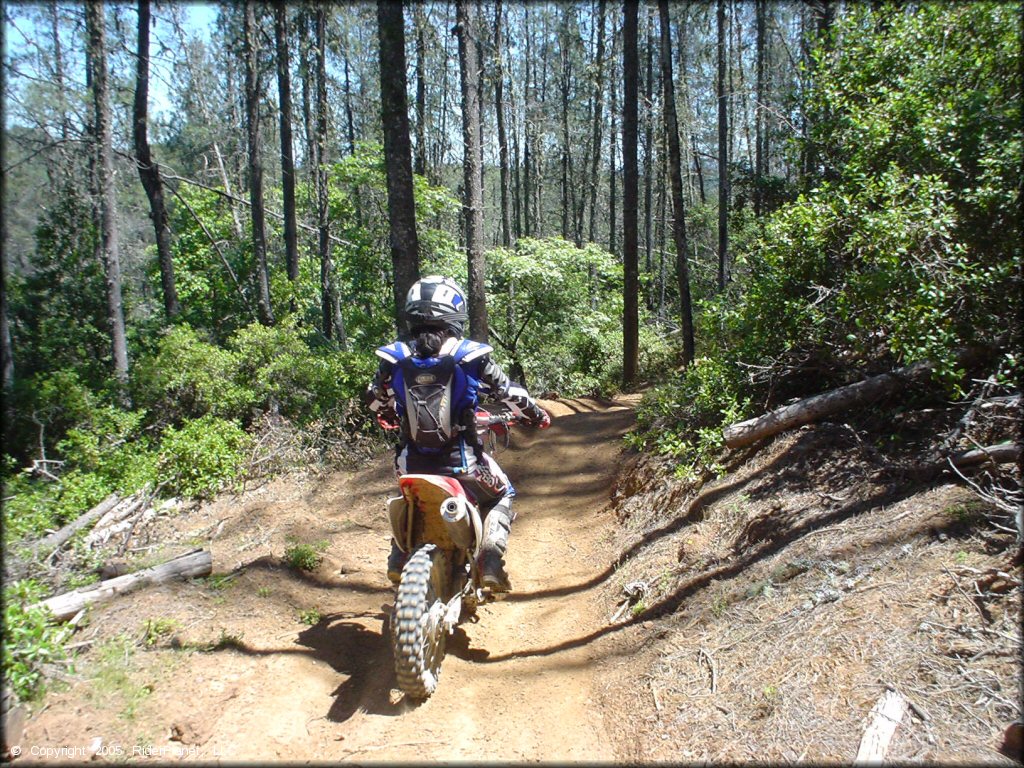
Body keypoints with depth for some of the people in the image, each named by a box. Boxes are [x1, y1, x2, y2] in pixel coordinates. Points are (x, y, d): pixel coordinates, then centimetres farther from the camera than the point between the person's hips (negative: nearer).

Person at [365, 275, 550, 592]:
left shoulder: (395, 357, -1)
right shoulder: (471, 355, -9)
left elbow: (374, 399, 15)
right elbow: (509, 393, 1)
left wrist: (390, 416, 38)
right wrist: (536, 416, 20)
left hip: (411, 463, 3)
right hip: (460, 460, -3)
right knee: (501, 496, 25)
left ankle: (398, 557, 24)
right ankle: (491, 562, 7)